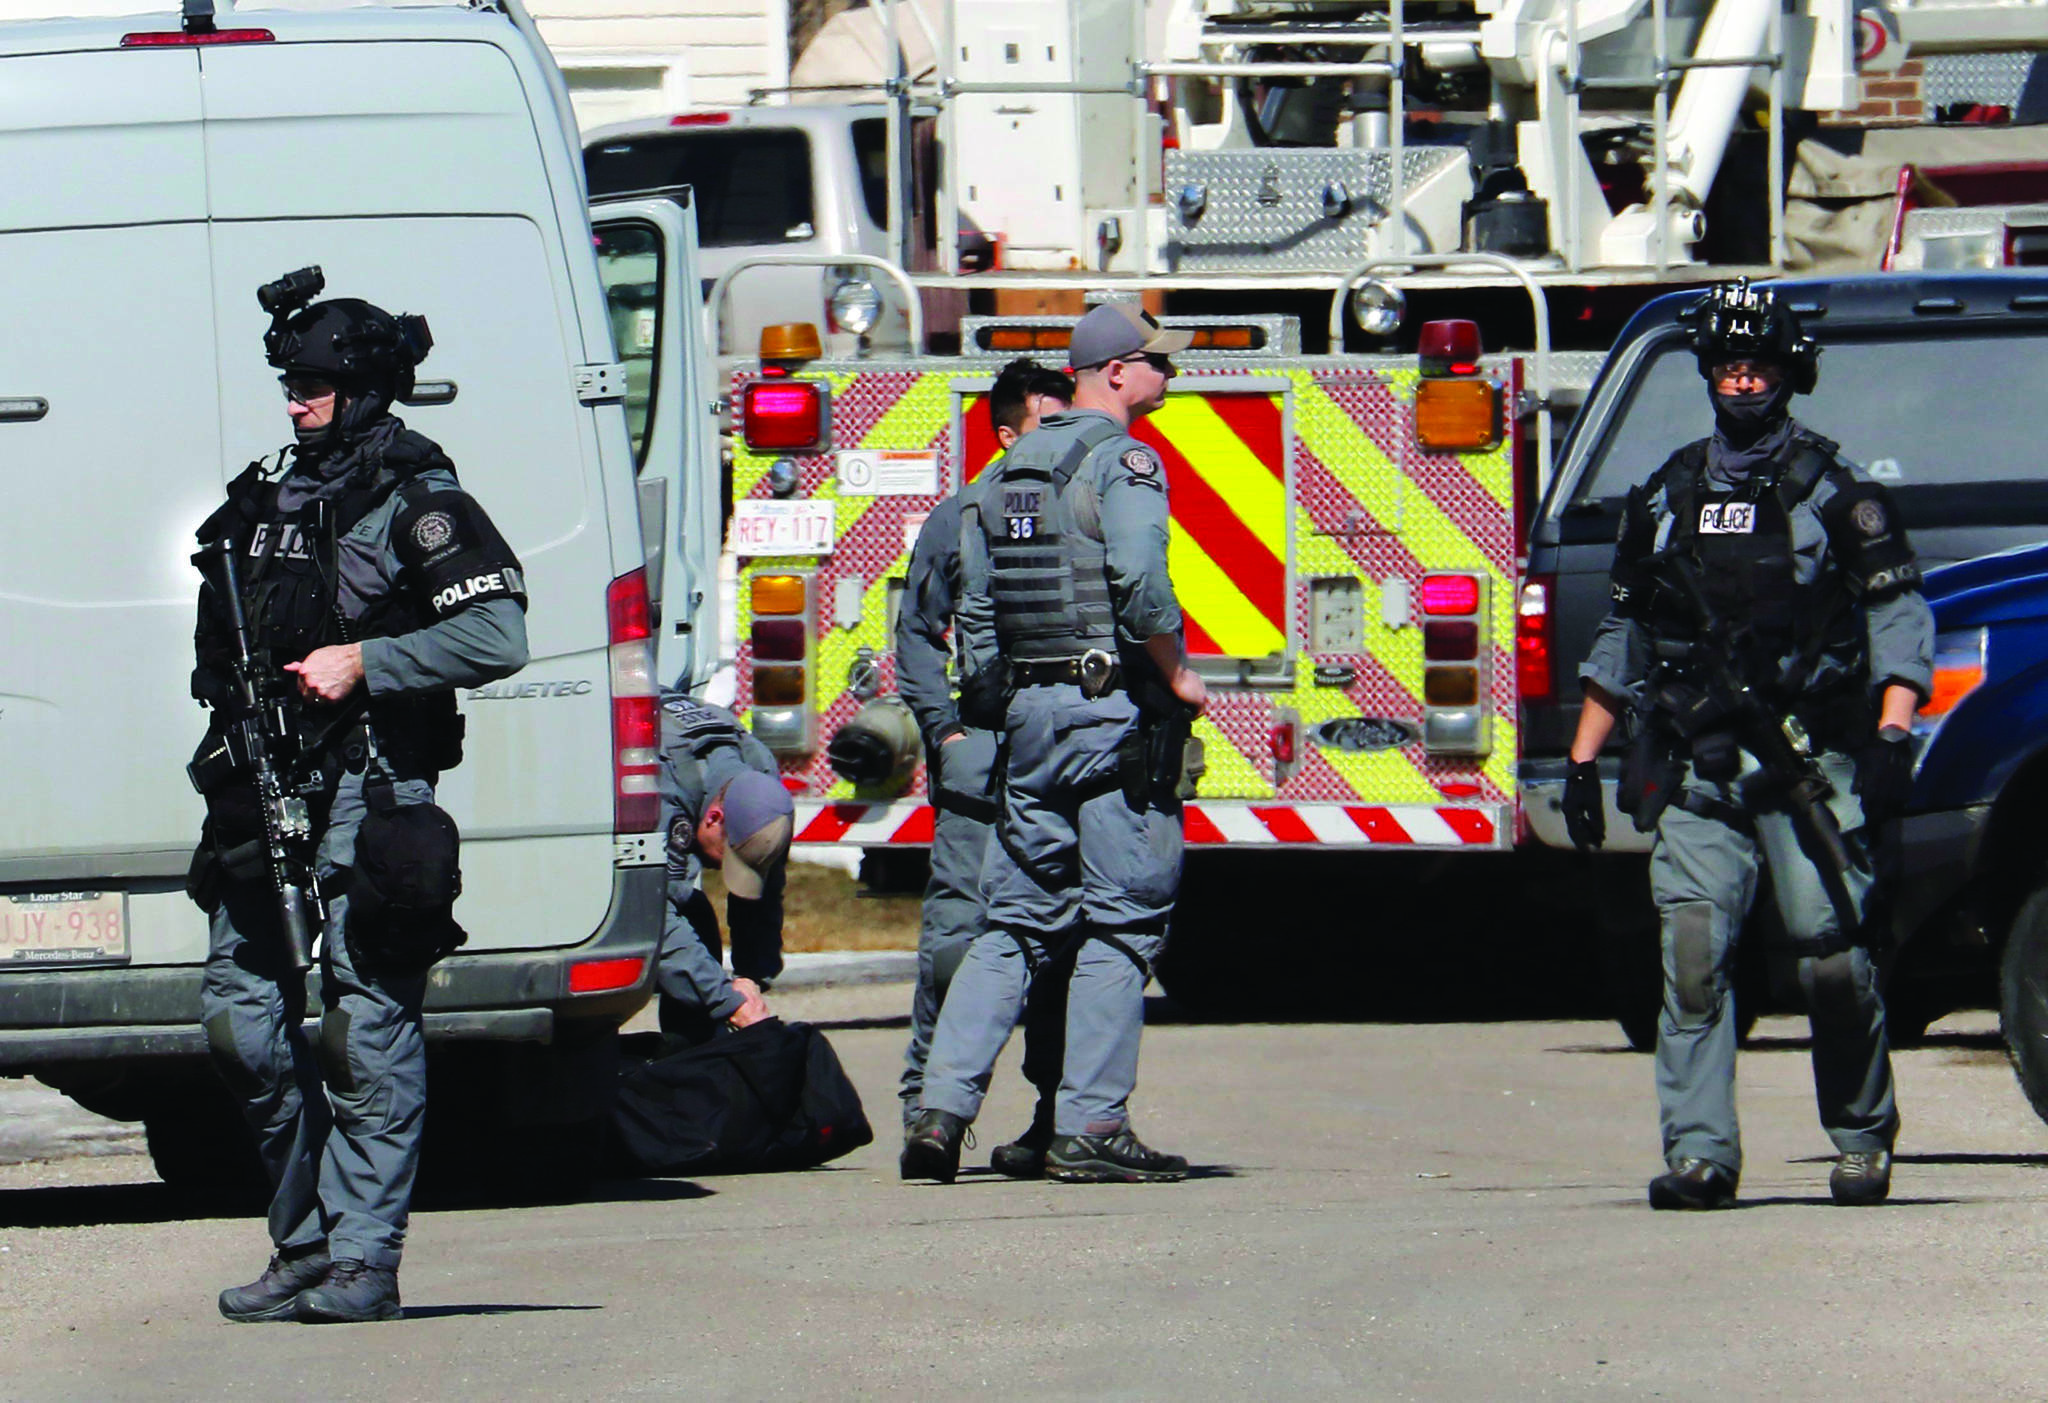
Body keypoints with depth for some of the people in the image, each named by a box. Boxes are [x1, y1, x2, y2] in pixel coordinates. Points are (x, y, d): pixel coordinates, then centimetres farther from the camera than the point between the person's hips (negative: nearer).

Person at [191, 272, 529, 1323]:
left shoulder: (415, 503, -3)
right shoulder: (266, 504, 18)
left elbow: (499, 635, -11)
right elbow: (220, 645, 29)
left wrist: (365, 663, -14)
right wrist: (229, 702, 8)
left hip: (367, 796, -7)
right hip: (266, 801, 7)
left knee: (365, 1033, -7)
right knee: (240, 1019, 4)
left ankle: (363, 1259, -4)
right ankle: (308, 1237, 17)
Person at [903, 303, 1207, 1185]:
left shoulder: (1009, 470, 16)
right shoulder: (1120, 459, -8)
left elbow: (973, 596, 14)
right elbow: (1141, 582, -21)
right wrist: (1179, 675, -9)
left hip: (1029, 713, 7)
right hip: (1116, 706, -7)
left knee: (1017, 921, 11)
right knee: (1121, 922, -2)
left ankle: (943, 1105, 0)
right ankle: (1090, 1128, -4)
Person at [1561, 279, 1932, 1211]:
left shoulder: (1829, 489, 5)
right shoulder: (1667, 497, 17)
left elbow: (1898, 613, -1)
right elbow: (1622, 637, 24)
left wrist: (1893, 732, -13)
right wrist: (1583, 760, 21)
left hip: (1808, 768, -3)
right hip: (1697, 774, 3)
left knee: (1829, 954, -6)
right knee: (1691, 951, -10)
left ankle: (1864, 1136, 12)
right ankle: (1699, 1153, -12)